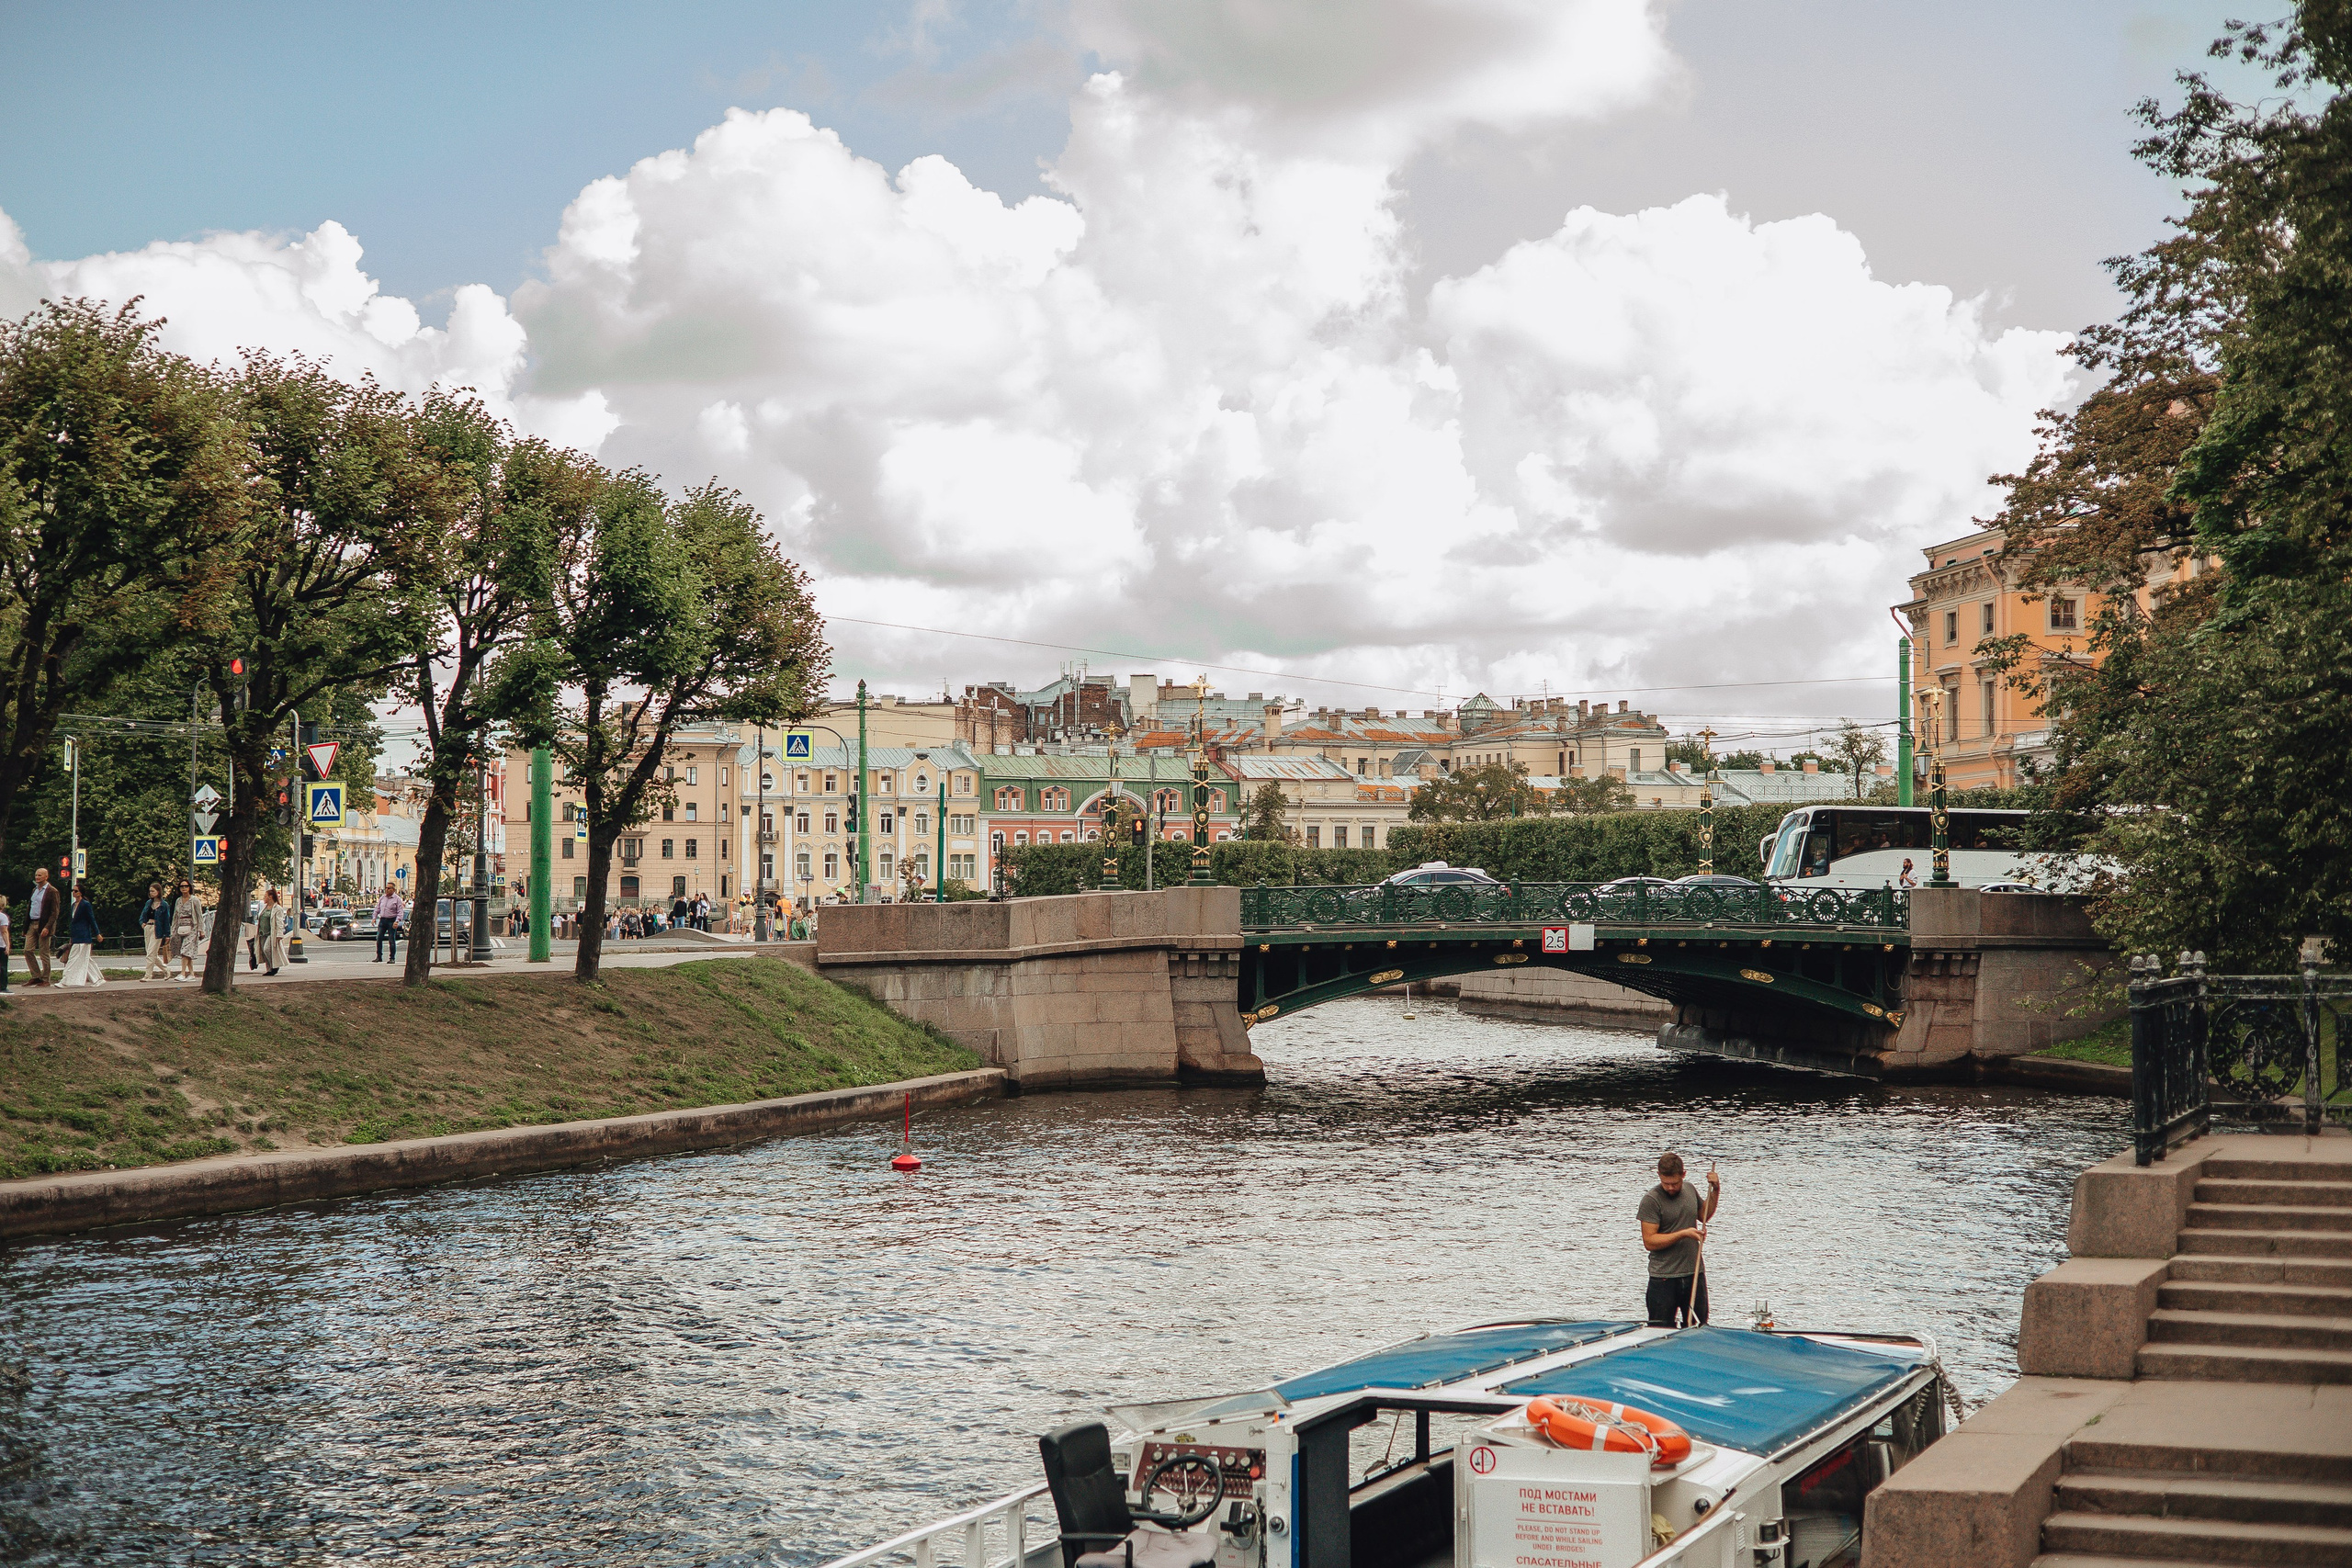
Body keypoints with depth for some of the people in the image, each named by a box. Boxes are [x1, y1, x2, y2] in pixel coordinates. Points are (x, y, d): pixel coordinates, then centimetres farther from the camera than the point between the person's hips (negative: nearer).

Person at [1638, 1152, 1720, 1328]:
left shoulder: (1689, 1189, 7)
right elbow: (1649, 1241, -17)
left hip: (1694, 1274, 6)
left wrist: (1715, 1191, 11)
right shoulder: (1651, 1200, -13)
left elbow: (1704, 1216, 26)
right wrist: (1683, 1234, -21)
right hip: (1664, 1279, -5)